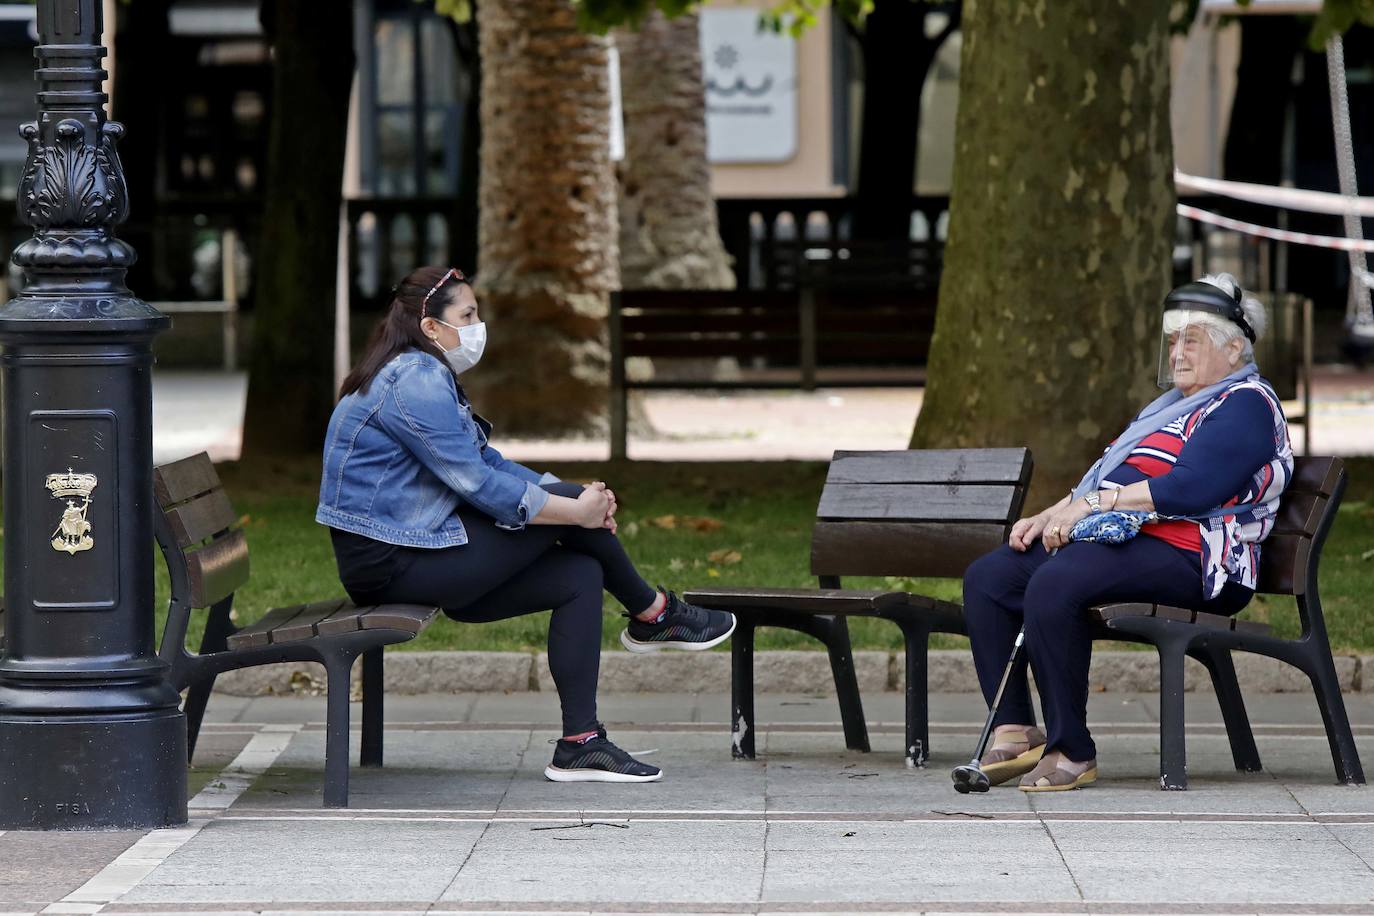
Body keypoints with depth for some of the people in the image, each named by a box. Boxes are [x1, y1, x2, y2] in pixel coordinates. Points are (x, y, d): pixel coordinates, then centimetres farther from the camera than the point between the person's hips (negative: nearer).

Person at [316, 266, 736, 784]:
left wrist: (575, 499, 1)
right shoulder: (413, 381, -16)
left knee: (580, 575, 1)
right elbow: (476, 482, -21)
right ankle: (654, 615, 13)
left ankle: (580, 745, -2)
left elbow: (487, 461, 15)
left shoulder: (425, 377, 18)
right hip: (393, 562, -11)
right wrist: (574, 510, -15)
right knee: (570, 508, -11)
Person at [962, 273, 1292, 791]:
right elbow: (1107, 478, 28)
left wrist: (1089, 505, -20)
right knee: (987, 577, -1)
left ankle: (1072, 752, -28)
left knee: (1053, 583, -34)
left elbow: (1189, 489, -20)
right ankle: (1014, 731, -9)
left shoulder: (1245, 404, -6)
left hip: (1186, 558, -11)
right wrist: (1048, 517, 10)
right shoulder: (1176, 404, 28)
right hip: (1118, 537, 11)